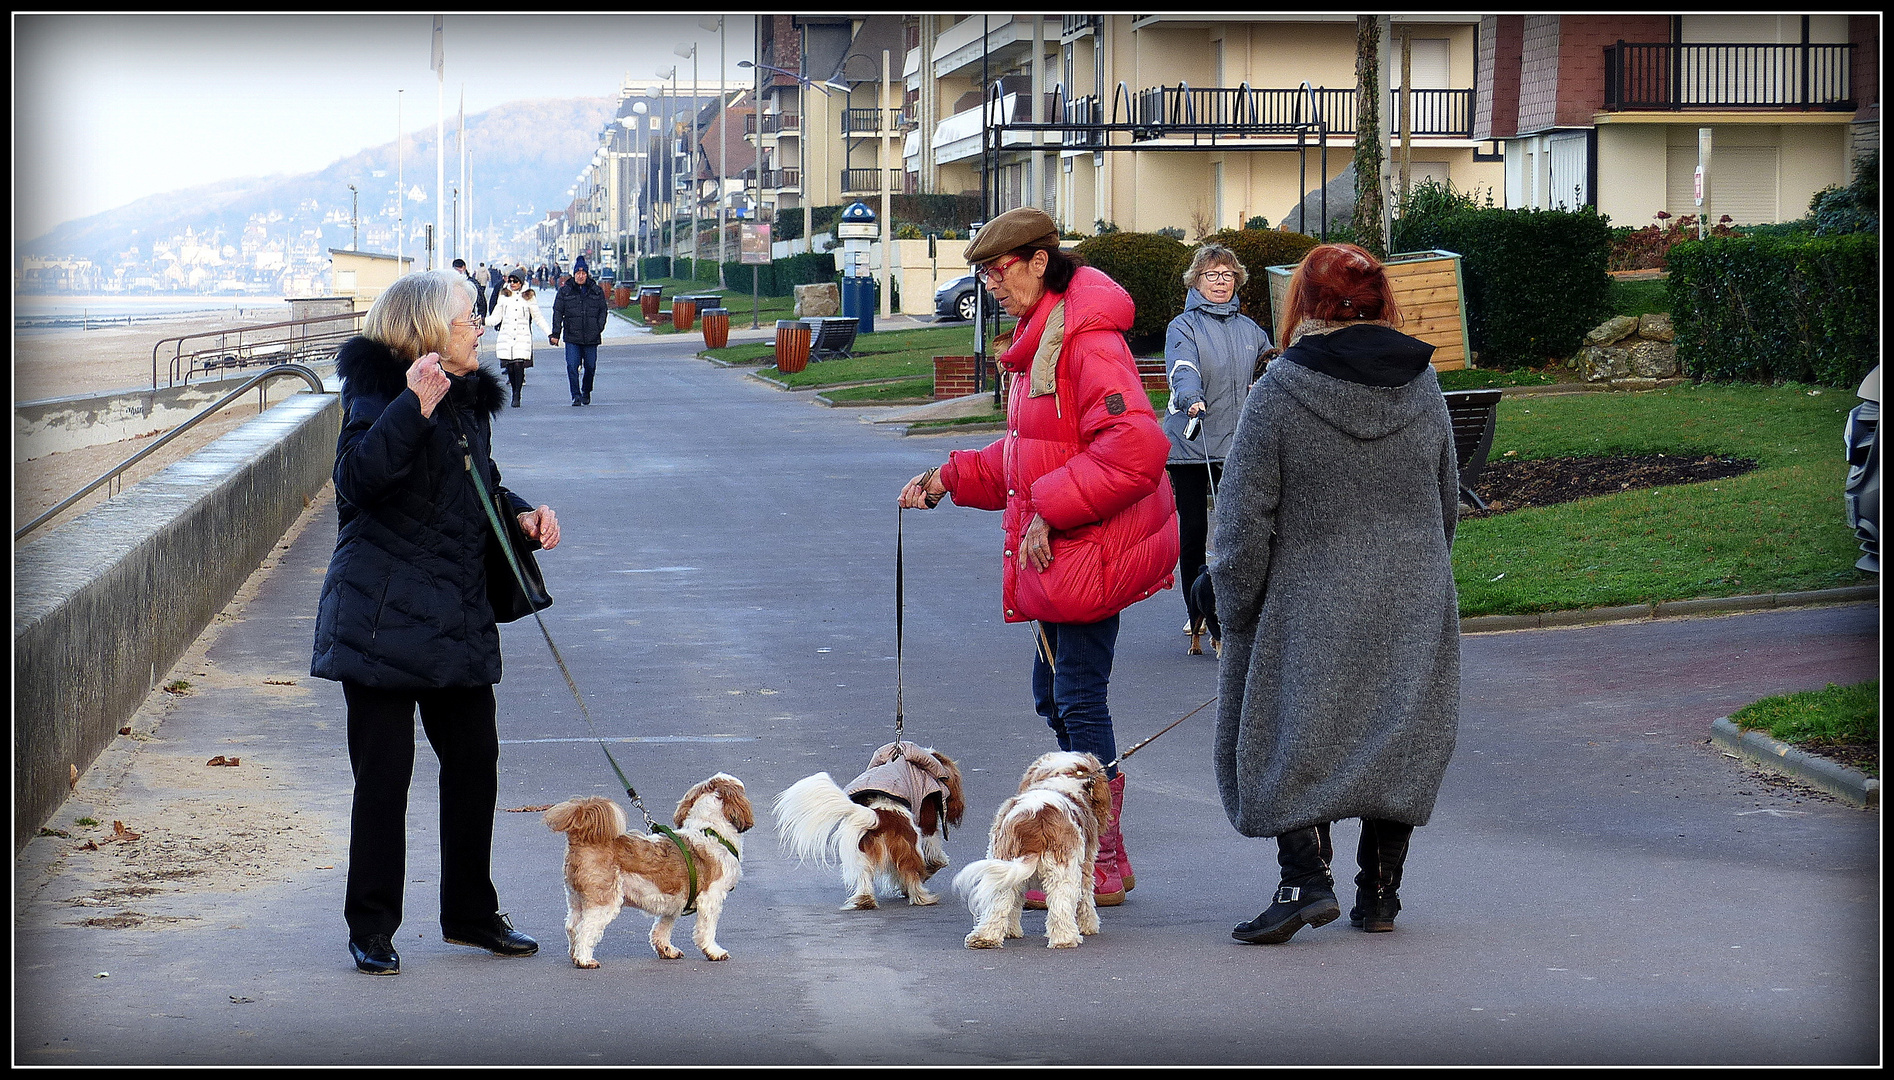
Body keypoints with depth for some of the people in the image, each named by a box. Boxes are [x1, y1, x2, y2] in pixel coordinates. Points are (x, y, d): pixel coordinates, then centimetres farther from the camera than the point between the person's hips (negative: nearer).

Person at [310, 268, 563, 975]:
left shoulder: (468, 400, 13)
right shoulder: (378, 393, -11)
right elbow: (357, 478, -28)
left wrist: (523, 515, 7)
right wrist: (415, 408, -35)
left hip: (459, 617, 8)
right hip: (384, 616, -8)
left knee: (474, 762, 12)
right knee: (384, 774, -2)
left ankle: (471, 914, 26)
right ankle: (371, 929, 9)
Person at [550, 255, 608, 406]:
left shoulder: (596, 291, 6)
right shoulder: (565, 291, 4)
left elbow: (603, 310, 12)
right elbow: (557, 312, 4)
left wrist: (599, 328, -1)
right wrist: (555, 333, -3)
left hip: (591, 337, 1)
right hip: (572, 337, -1)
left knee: (590, 367, 8)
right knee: (572, 366, -13)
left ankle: (586, 392, 29)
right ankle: (576, 395, -8)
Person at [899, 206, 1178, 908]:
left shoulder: (1088, 343, -19)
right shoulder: (1041, 340, 16)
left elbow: (1135, 449, -29)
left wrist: (1049, 512, -26)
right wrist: (951, 478, 16)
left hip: (1087, 555, -11)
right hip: (1057, 558, 11)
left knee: (1080, 700, -5)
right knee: (1055, 698, 16)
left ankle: (1098, 868, 3)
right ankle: (1104, 856, 25)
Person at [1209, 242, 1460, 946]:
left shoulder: (1279, 391, -12)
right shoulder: (1422, 384, 3)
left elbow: (1245, 517, -10)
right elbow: (1448, 499, 15)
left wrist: (1236, 612, 0)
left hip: (1311, 604, -4)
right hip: (1414, 600, 4)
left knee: (1287, 737, 4)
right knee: (1397, 738, 12)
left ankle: (1306, 879, -11)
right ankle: (1379, 894, 15)